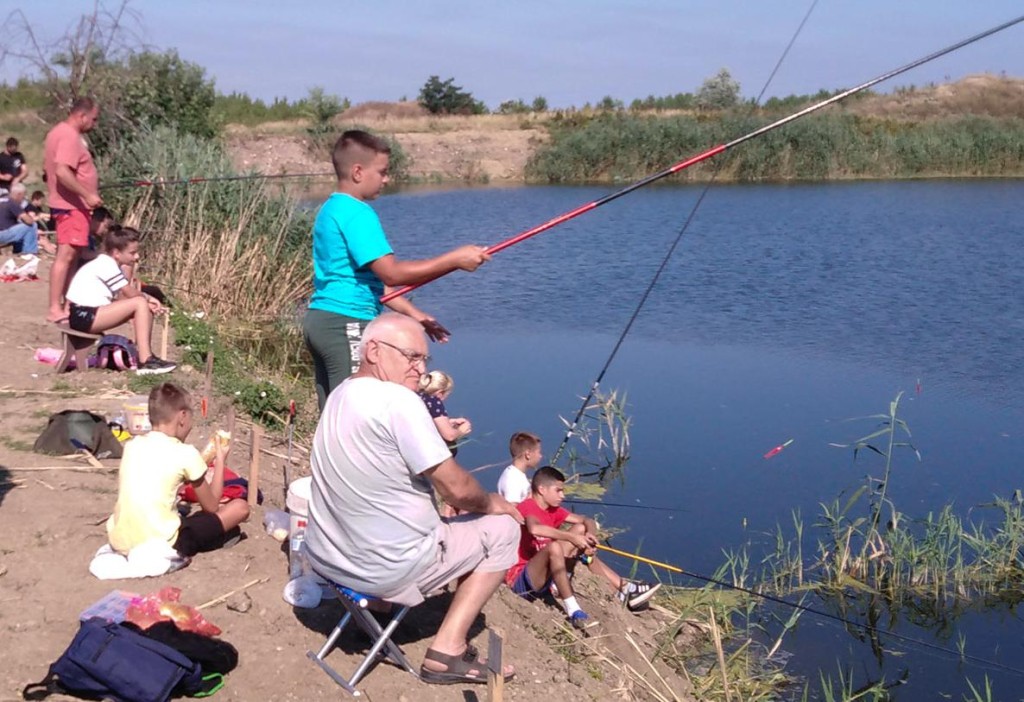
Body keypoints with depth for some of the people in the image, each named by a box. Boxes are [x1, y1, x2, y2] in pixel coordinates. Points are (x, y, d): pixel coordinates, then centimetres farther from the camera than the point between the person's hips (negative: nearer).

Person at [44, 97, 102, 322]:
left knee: (73, 255, 14)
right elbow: (62, 172, -28)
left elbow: (49, 168, 23)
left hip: (69, 204, 11)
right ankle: (55, 309, -15)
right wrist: (87, 194, -28)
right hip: (72, 206, -11)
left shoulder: (59, 132, 16)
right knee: (66, 255, -13)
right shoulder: (70, 136, -17)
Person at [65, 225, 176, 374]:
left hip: (87, 316, 10)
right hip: (84, 316, -10)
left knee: (146, 309, 6)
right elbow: (130, 293, -14)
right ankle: (146, 362, -20)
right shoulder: (106, 265, -15)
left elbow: (121, 297, 10)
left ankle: (145, 355, -1)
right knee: (140, 303, -18)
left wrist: (148, 301, -4)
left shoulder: (107, 264, 15)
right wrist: (147, 298, 5)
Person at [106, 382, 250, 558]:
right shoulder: (186, 453, -5)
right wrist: (220, 460, 18)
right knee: (240, 507, 4)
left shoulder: (132, 445, 10)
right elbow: (211, 506, 8)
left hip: (120, 542, 7)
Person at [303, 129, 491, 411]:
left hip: (321, 321, 10)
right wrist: (454, 259, -17)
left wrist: (414, 314, 19)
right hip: (347, 326, -10)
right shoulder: (356, 213, -14)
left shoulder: (330, 209, 17)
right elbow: (391, 273, -22)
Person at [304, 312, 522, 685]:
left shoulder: (339, 395, 6)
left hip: (325, 558, 9)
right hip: (385, 571, -9)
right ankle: (447, 651, 5)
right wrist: (490, 503, 1)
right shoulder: (398, 400, -22)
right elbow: (456, 489, -18)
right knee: (502, 529, 9)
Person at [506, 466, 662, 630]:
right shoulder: (527, 507, -15)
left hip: (542, 576, 9)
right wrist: (571, 537, -36)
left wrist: (589, 537, -13)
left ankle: (624, 588, 4)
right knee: (554, 547, -35)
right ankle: (574, 612, -34)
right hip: (521, 580, -9)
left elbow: (588, 521, 10)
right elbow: (535, 529, -39)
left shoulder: (553, 510, 9)